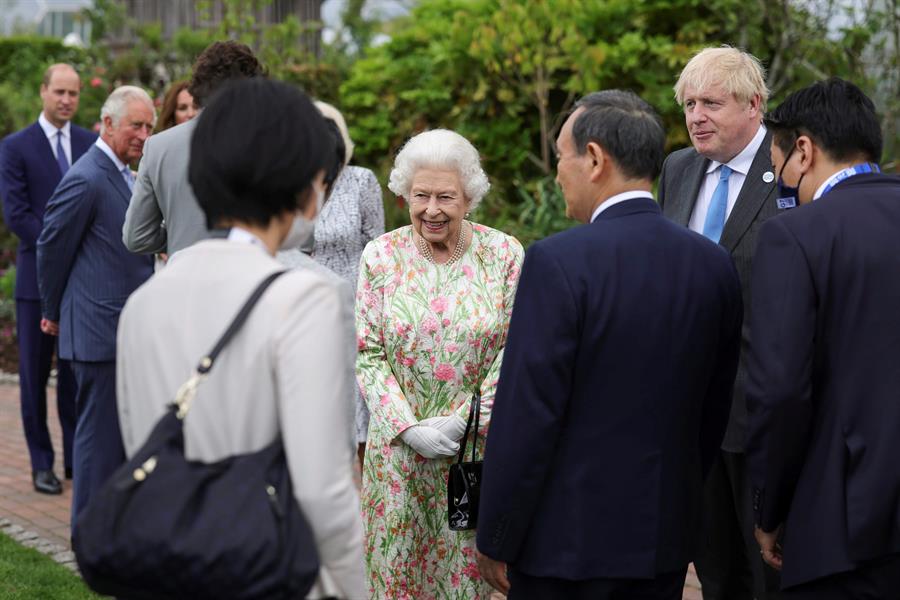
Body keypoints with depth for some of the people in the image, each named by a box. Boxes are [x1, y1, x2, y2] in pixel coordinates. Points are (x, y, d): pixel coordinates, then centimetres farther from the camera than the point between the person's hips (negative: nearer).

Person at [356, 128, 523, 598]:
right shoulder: (380, 256, 0)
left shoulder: (504, 254, -3)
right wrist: (408, 429, -11)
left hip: (477, 447, -1)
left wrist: (463, 423, -12)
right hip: (397, 449, 1)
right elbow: (367, 354, -1)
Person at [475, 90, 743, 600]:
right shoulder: (714, 264, 2)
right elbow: (715, 409, 9)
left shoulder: (559, 262, -16)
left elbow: (527, 414, -16)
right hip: (666, 538, 6)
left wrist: (495, 541, -8)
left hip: (566, 538, -5)